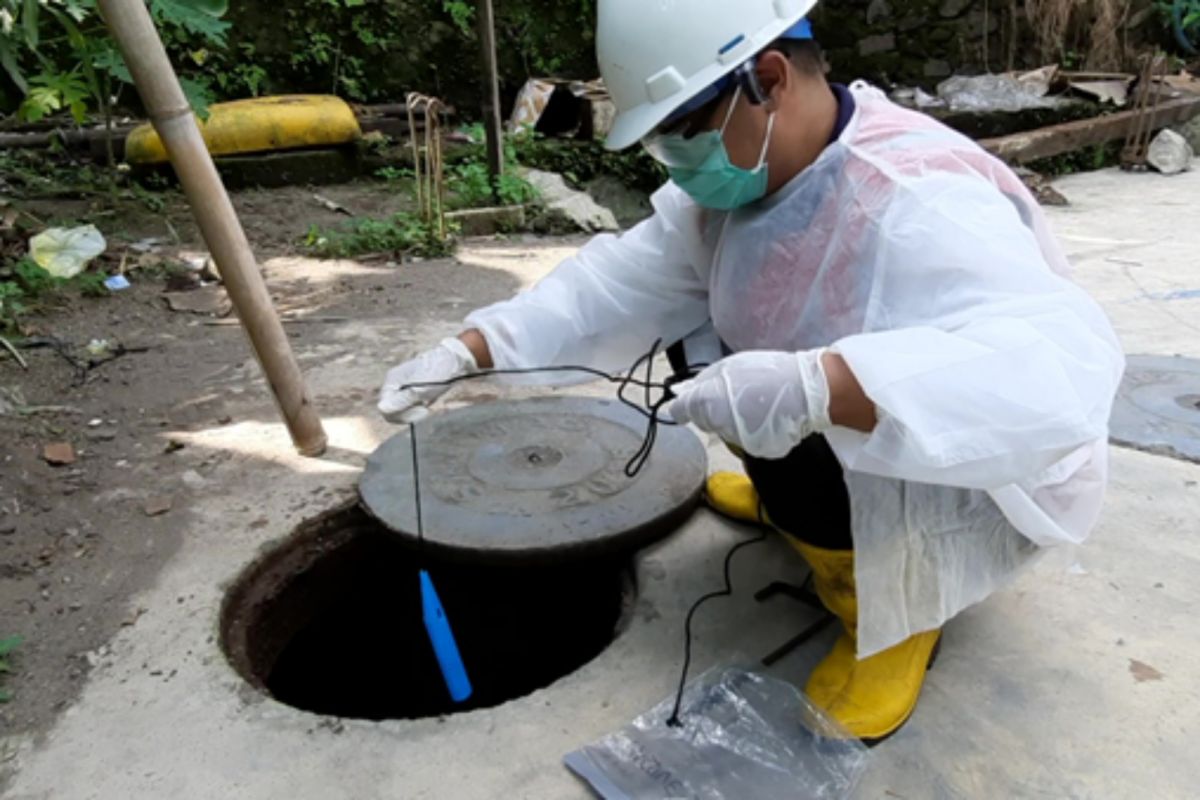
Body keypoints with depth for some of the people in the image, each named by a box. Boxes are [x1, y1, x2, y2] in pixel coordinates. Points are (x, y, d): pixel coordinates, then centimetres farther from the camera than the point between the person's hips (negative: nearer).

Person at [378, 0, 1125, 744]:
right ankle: (789, 503, 22)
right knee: (693, 335, 1)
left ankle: (898, 604, -1)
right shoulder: (744, 169, -8)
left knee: (788, 424, -31)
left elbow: (1064, 368, -45)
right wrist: (465, 353, -16)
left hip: (982, 478, -7)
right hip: (830, 436, 8)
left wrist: (811, 389, -56)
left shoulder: (915, 203, -33)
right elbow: (621, 281, -8)